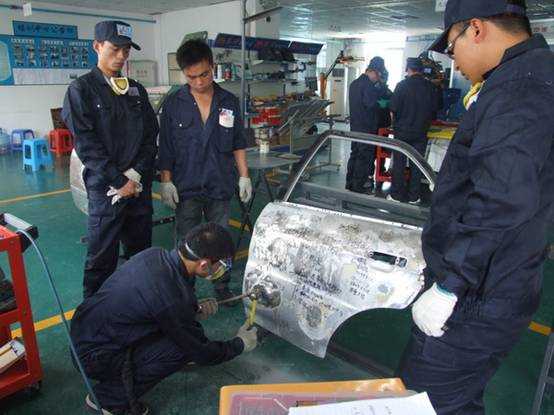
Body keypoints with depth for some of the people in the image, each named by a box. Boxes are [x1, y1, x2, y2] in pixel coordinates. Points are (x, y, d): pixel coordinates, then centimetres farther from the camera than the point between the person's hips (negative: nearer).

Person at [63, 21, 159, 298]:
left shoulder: (136, 90, 13)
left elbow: (151, 136, 9)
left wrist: (136, 174, -5)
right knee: (102, 258, 3)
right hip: (105, 189, -4)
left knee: (141, 252, 12)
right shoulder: (81, 89, -2)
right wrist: (119, 181, -12)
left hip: (140, 185, 5)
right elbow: (85, 144, -9)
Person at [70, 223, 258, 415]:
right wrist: (240, 344, 2)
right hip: (92, 356, -8)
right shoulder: (173, 300, -30)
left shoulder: (155, 254, -9)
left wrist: (194, 309, 1)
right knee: (182, 350, -17)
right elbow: (201, 354, -14)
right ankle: (110, 397, -2)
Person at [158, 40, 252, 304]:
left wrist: (244, 177, 4)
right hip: (186, 187, -1)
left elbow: (238, 144, 8)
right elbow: (166, 148, 1)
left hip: (220, 185, 2)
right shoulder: (174, 104, -1)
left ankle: (222, 287, 29)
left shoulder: (229, 103, 3)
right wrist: (166, 182, -4)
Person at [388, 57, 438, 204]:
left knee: (399, 163, 7)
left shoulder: (402, 85, -10)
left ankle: (397, 195, 12)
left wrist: (397, 123, 8)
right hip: (421, 132, 3)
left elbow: (393, 109, -10)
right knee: (417, 164, 10)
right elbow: (434, 110, 6)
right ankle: (414, 196, 15)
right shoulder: (430, 87, -1)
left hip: (402, 131, -2)